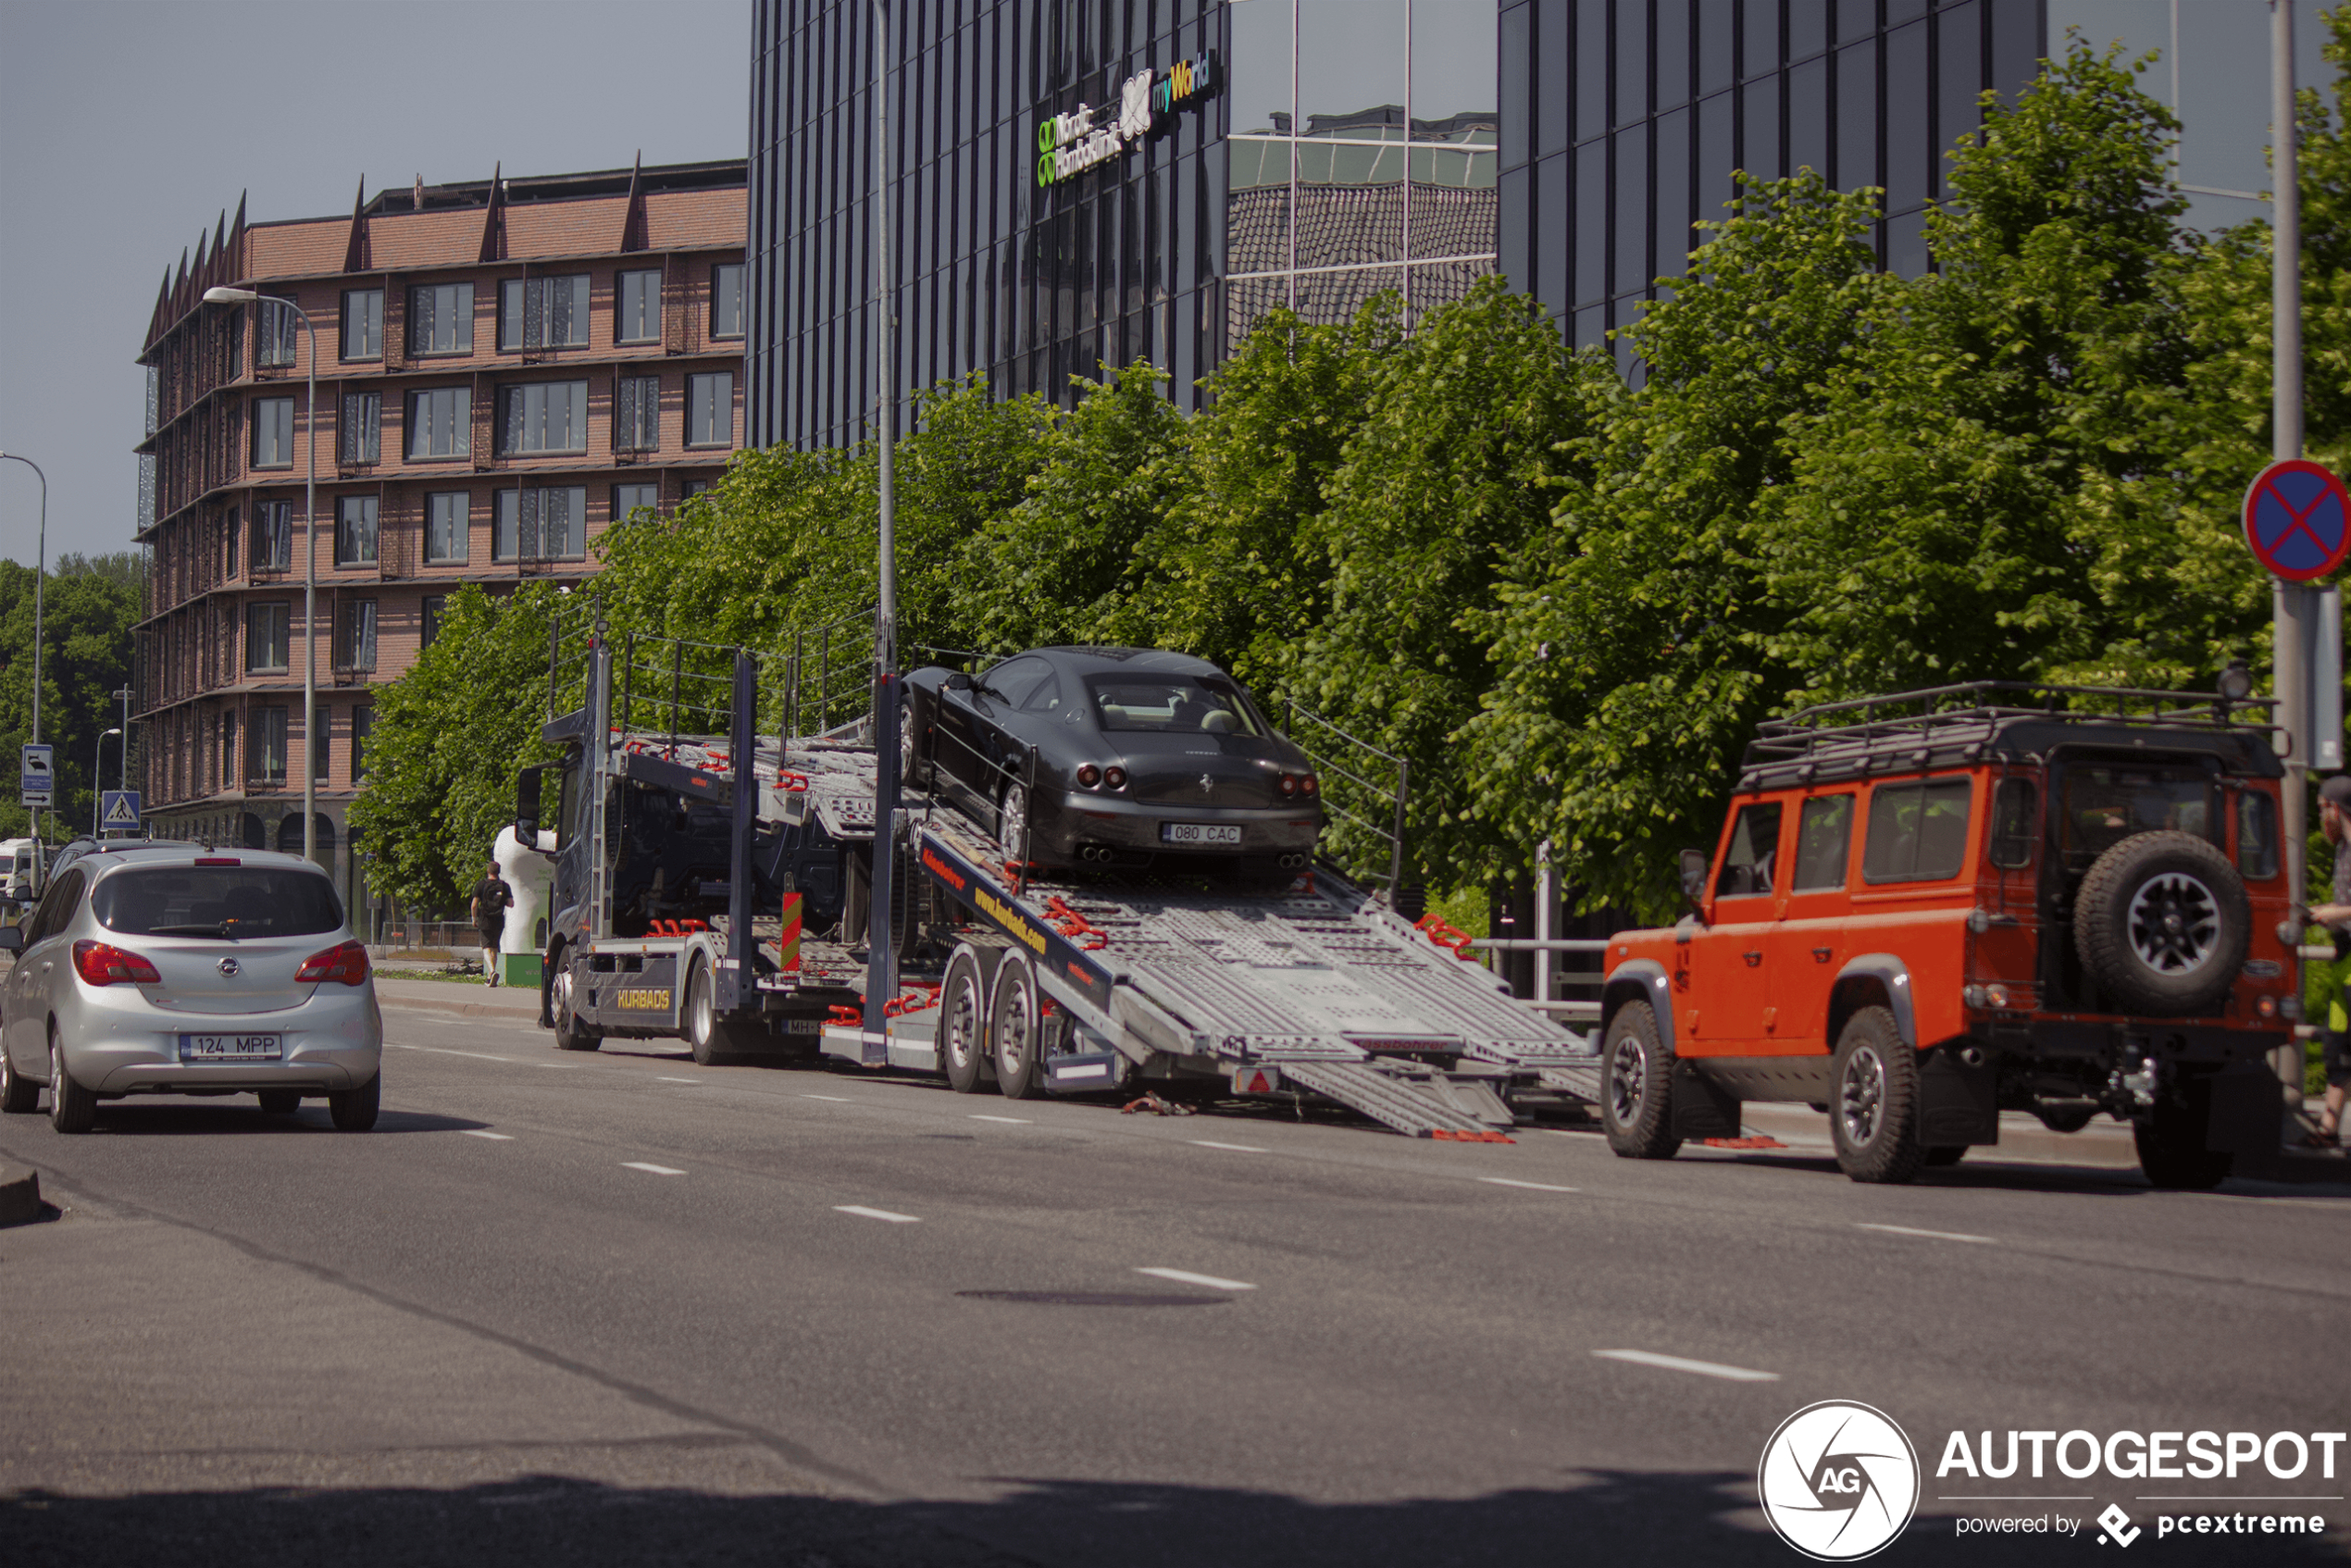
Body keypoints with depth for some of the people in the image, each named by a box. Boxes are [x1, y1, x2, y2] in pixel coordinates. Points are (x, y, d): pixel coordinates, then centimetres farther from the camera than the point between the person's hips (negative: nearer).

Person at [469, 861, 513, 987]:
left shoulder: (481, 885, -4)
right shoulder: (504, 886, 2)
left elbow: (474, 905, -6)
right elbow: (511, 904, 1)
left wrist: (474, 919, 7)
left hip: (485, 921, -3)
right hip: (499, 921, 3)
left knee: (486, 948, -6)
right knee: (494, 948, 15)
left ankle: (492, 971, -30)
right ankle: (491, 977, 19)